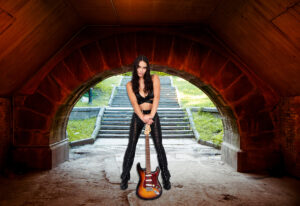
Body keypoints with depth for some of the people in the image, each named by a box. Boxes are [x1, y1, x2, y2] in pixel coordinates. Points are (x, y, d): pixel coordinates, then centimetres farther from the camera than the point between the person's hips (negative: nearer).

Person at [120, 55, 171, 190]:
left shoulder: (154, 79, -1)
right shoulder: (130, 85, 0)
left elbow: (156, 97, -14)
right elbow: (134, 103, -14)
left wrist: (151, 115, -26)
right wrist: (143, 117, -30)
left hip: (153, 116, 0)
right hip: (137, 117, 1)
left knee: (159, 146, -2)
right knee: (131, 147, 0)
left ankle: (165, 178, 14)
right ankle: (125, 177, 16)